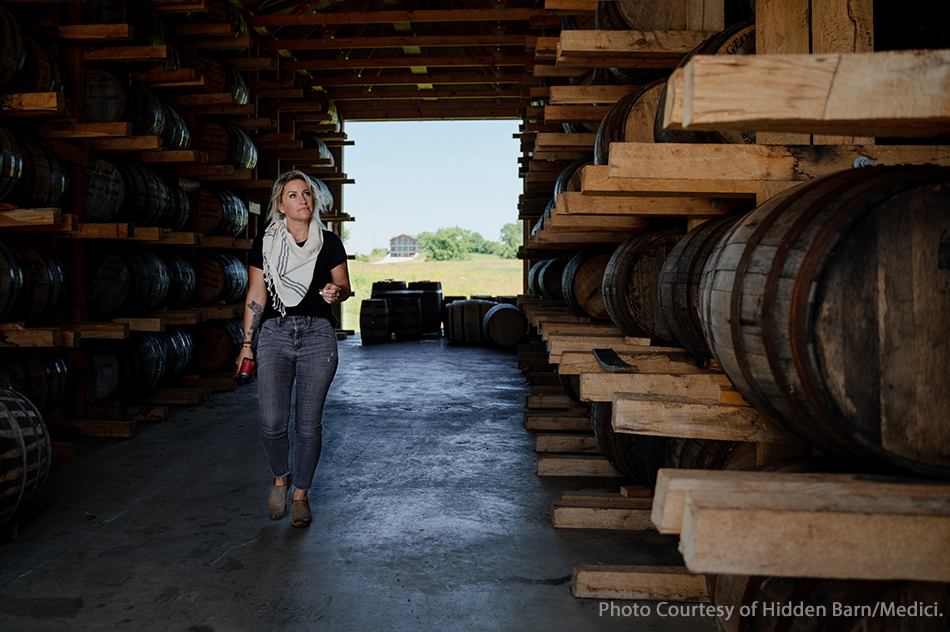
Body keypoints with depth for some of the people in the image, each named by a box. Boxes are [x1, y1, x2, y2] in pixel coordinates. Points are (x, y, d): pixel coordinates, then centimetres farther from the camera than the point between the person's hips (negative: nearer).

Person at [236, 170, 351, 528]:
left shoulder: (329, 243, 4)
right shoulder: (264, 244, 4)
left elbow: (344, 286, 11)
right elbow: (255, 297, 7)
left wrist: (337, 292, -13)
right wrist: (247, 343, 4)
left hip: (318, 336, 0)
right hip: (275, 334, 0)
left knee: (309, 422, 2)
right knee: (272, 422, -8)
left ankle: (301, 493, 21)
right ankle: (281, 478, 23)